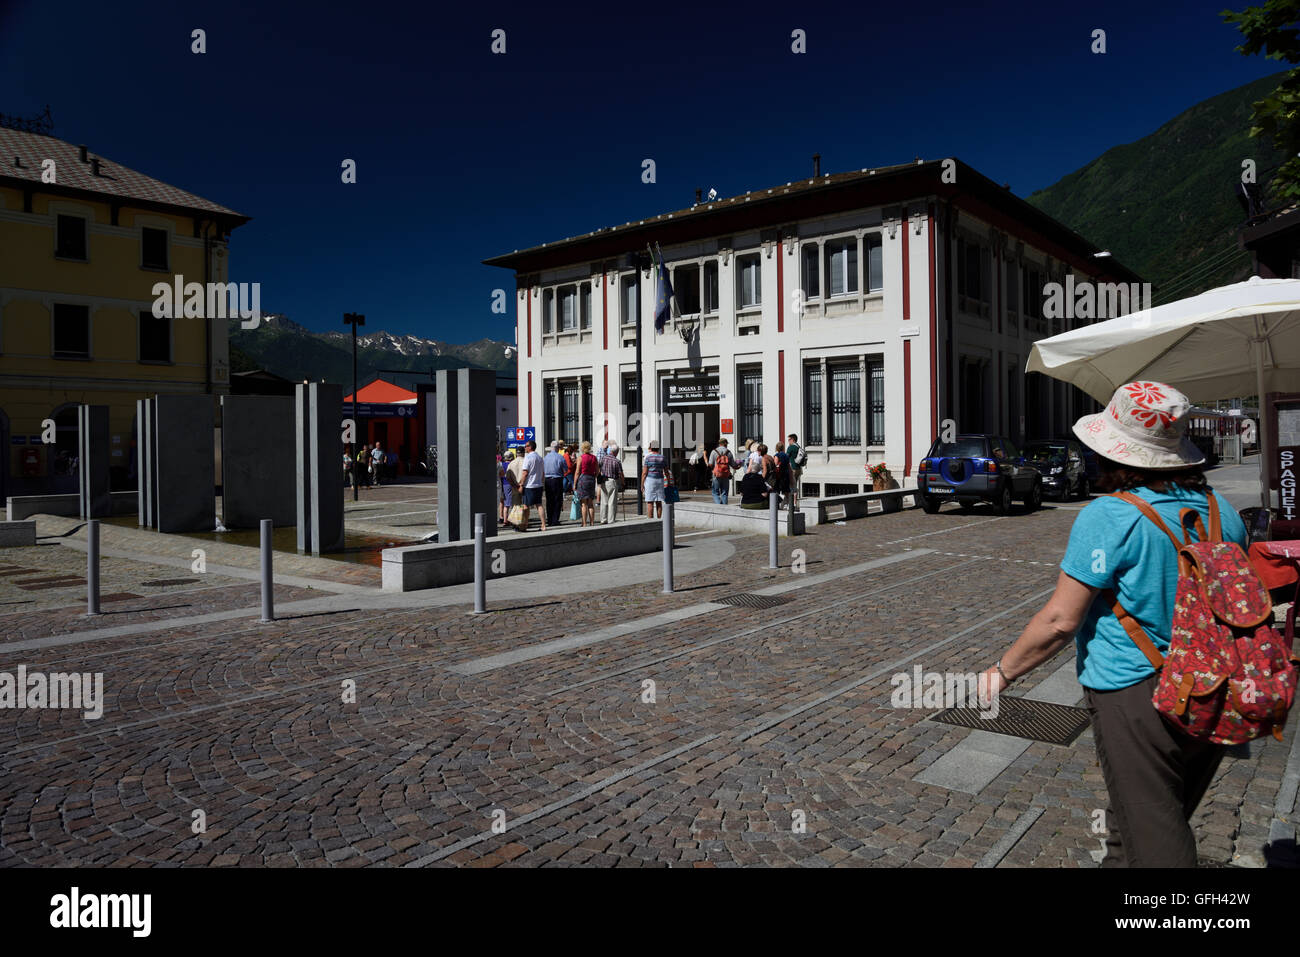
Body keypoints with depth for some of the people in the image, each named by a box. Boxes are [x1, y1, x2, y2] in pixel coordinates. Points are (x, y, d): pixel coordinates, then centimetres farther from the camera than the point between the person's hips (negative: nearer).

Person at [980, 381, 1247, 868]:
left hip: (1136, 696, -8)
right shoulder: (1221, 510, 4)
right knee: (1167, 821, 23)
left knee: (1152, 840, 4)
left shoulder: (1108, 518, -18)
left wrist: (1003, 671, -5)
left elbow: (1060, 620, -18)